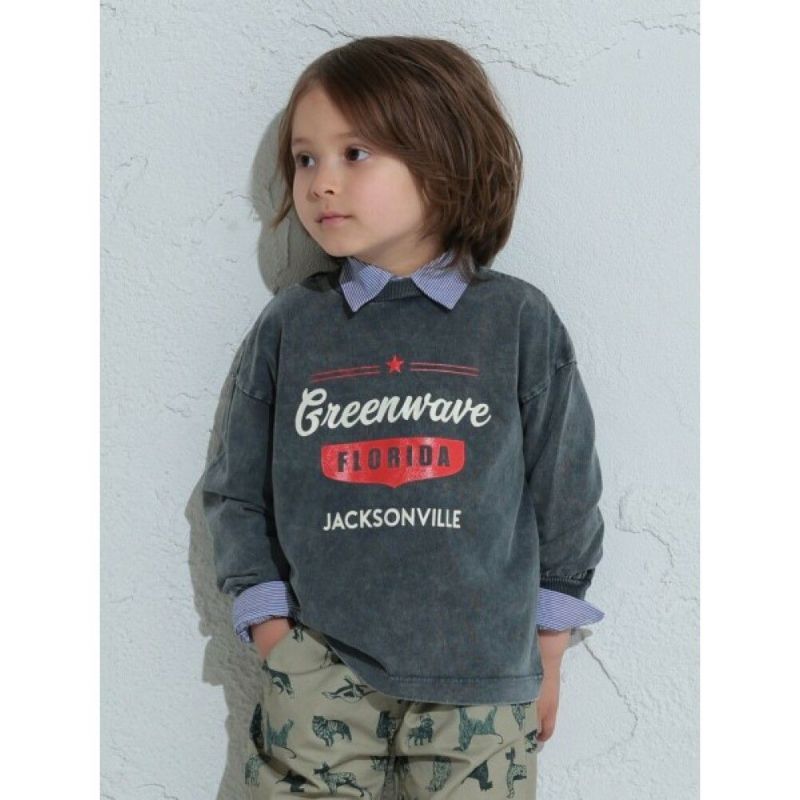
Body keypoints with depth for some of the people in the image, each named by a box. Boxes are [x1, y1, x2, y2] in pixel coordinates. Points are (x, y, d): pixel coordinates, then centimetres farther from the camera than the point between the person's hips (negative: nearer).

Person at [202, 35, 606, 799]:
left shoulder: (518, 321, -3)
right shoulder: (289, 326, 1)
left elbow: (564, 490, 5)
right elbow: (236, 492, 9)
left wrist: (547, 652, 9)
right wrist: (271, 631, 2)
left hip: (481, 681, -1)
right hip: (320, 673, 1)